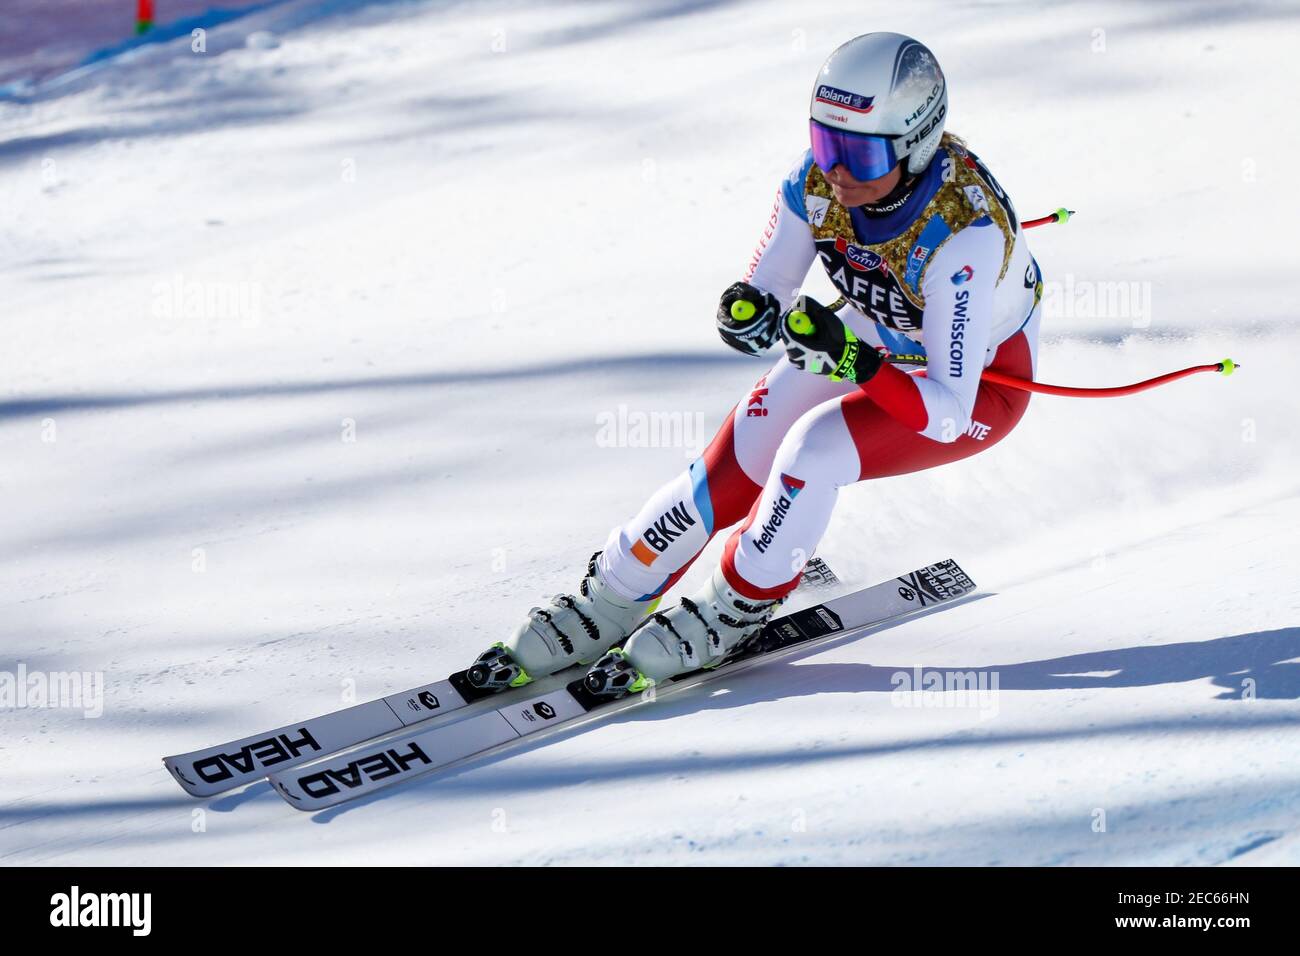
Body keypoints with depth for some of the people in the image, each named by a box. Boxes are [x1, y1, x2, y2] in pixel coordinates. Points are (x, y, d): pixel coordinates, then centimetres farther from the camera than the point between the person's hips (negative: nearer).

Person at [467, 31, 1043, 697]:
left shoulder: (964, 234, -38)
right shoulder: (817, 181, -23)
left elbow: (947, 412, -37)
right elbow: (767, 299, -9)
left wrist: (852, 361, -52)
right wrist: (749, 313, -33)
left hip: (980, 382, -5)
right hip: (874, 337, 5)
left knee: (814, 448, -27)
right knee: (736, 466, -10)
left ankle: (733, 612, -4)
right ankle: (608, 605, 7)